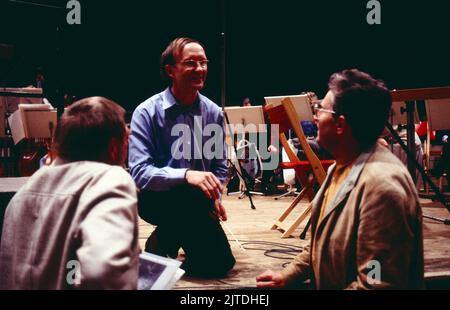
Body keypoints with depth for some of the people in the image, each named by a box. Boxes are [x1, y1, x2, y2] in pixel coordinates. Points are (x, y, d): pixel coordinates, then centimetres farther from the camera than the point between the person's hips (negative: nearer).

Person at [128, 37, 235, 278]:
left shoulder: (213, 113, -1)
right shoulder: (147, 112, -15)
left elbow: (220, 166, 5)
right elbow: (139, 172, -24)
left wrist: (215, 198, -15)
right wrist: (185, 175, -39)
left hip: (196, 203, 5)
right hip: (155, 198, -5)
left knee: (219, 264, -4)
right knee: (192, 194, -36)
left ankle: (167, 239, 23)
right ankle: (163, 241, -6)